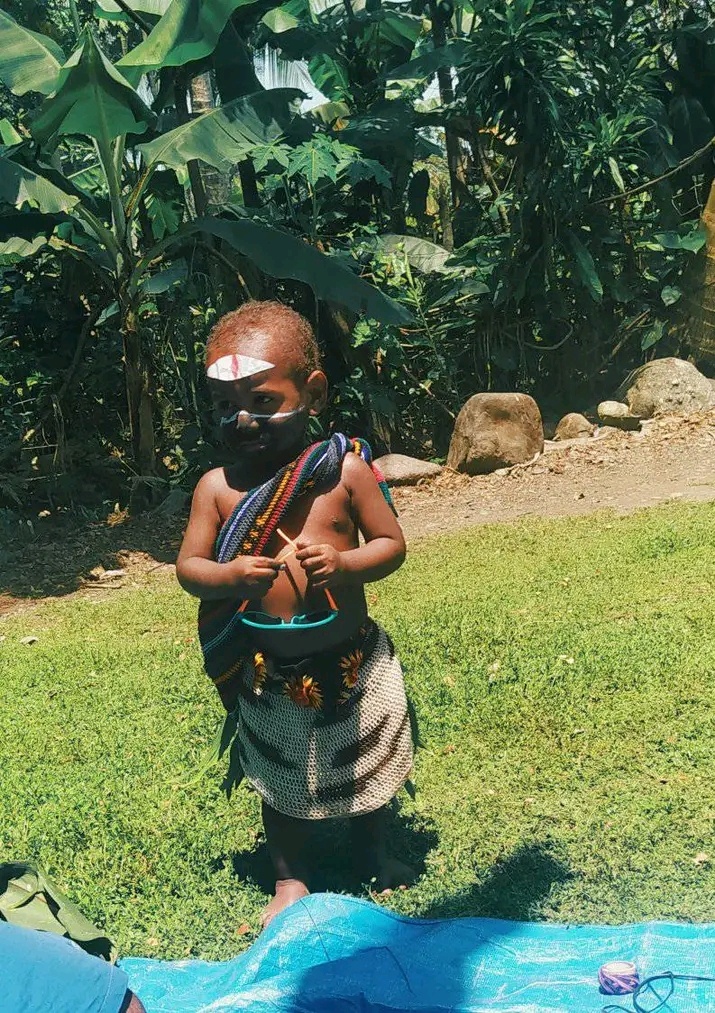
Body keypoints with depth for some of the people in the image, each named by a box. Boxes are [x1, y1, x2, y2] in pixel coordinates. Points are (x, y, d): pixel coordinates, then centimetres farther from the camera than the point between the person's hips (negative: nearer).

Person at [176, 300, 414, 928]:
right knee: (282, 781, 19)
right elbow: (188, 568, -4)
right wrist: (229, 576, -25)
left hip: (352, 660, 0)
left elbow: (392, 544, -6)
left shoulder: (345, 469, -11)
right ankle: (291, 878, 43)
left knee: (367, 768, 22)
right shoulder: (218, 487, -7)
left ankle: (373, 851, 50)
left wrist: (345, 563, -26)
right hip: (268, 674, 1)